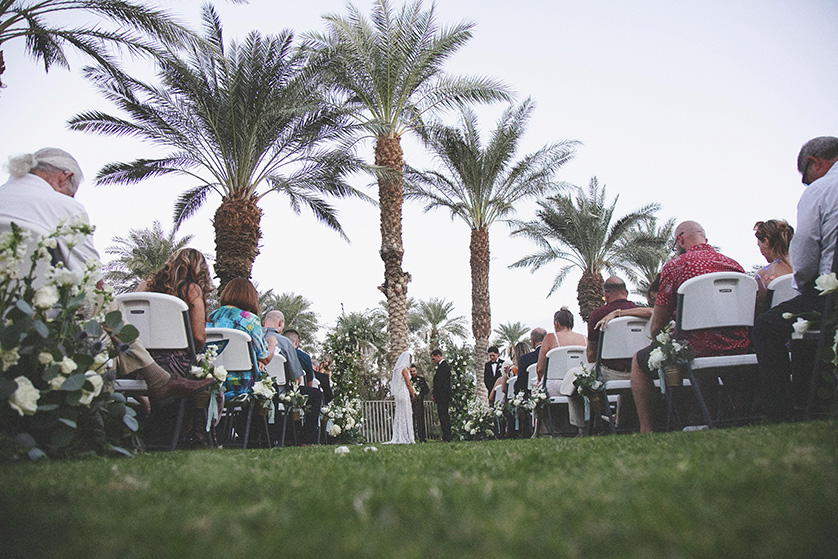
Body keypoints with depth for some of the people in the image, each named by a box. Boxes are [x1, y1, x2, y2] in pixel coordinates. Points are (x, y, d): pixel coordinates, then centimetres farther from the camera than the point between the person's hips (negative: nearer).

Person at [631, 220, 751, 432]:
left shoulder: (674, 266, -5)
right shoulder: (735, 264, 11)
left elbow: (656, 326, -3)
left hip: (698, 351, -6)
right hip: (738, 350, 6)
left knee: (639, 361, 18)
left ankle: (646, 430, 13)